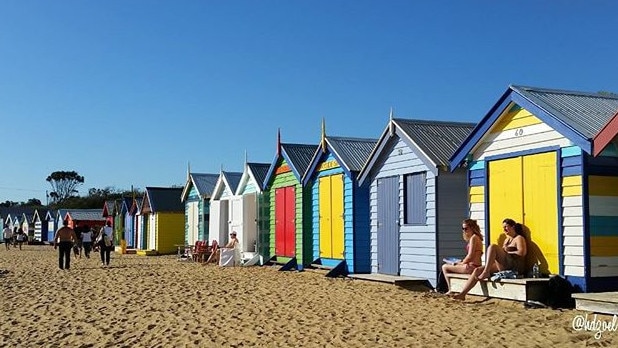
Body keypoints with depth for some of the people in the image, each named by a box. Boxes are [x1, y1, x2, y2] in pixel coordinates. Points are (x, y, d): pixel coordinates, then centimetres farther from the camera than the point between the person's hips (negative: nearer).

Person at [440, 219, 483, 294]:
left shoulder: (473, 238, -13)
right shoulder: (476, 237, 17)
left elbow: (470, 256, -18)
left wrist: (461, 263, -4)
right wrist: (461, 262, 12)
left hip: (471, 267, -11)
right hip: (474, 266, 11)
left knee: (445, 267, -3)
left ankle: (451, 290, 2)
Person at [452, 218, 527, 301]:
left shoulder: (519, 238, 3)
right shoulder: (506, 239, 29)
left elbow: (522, 253, -15)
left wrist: (507, 252, -7)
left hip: (515, 266, -8)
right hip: (502, 266, 8)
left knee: (493, 247, -25)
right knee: (477, 270, -10)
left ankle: (486, 272, -28)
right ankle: (462, 294, -19)